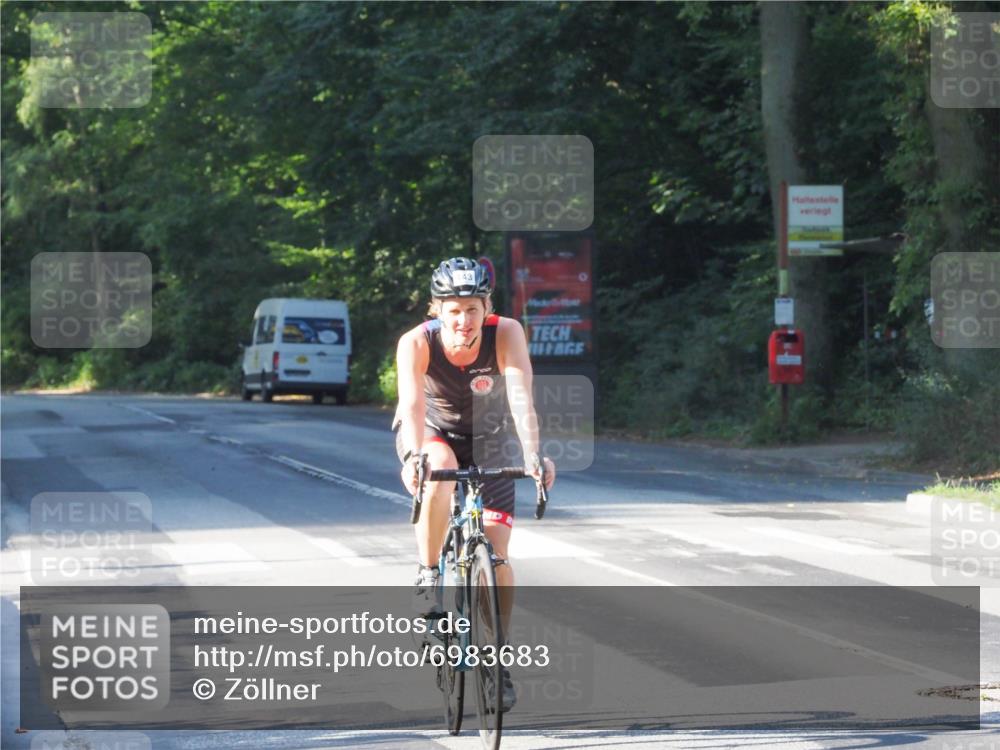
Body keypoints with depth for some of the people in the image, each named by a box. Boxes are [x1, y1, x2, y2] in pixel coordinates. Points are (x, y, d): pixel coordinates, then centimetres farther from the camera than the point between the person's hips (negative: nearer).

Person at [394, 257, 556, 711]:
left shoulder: (506, 334, -28)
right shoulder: (416, 343, -29)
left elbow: (521, 398, -39)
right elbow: (412, 404, -42)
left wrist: (532, 455, -54)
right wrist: (414, 457, -60)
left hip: (488, 439, 1)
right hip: (431, 435, -1)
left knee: (495, 550, -9)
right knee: (441, 469, -38)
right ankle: (427, 577, -20)